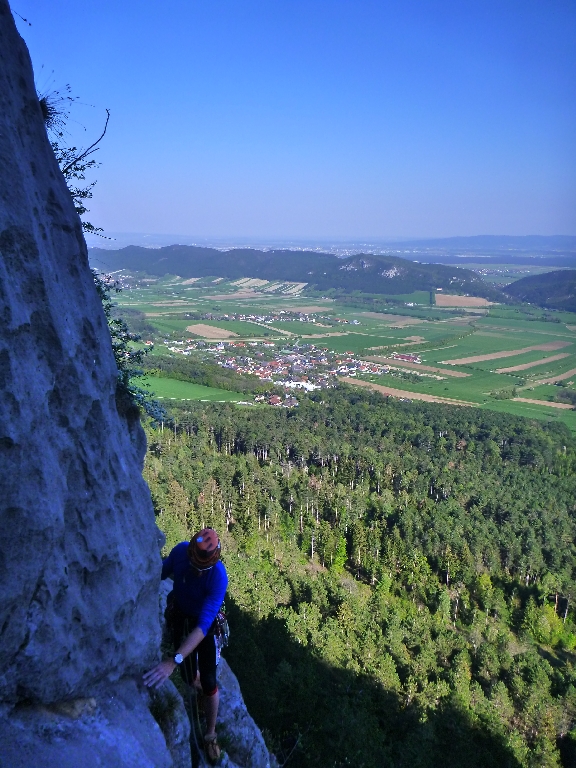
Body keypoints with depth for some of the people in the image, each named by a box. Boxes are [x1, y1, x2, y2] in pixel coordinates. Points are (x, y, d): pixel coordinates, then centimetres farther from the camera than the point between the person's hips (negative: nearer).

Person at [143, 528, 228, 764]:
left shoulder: (219, 577, -39)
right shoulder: (181, 551, -29)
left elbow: (203, 625, -43)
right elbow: (164, 570, -4)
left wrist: (174, 661, -52)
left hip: (205, 624, -3)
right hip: (179, 617, 3)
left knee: (208, 683, 0)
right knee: (187, 677, 13)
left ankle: (210, 735, 25)